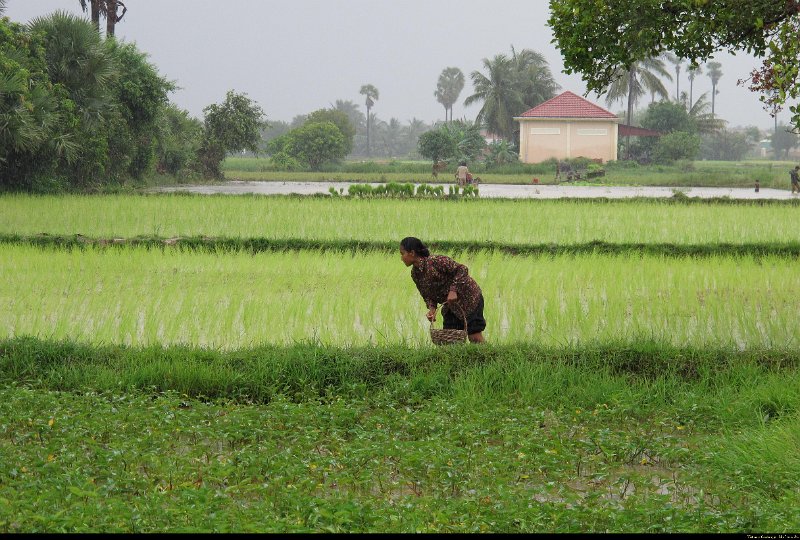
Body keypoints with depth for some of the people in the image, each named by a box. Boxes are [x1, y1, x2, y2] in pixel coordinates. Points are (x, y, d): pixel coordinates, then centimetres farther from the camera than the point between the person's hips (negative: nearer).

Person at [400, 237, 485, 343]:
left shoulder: (435, 261, -26)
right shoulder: (415, 274, -2)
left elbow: (462, 269, -23)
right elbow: (426, 294, 6)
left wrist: (453, 290, -31)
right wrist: (432, 308, -14)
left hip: (469, 298, -8)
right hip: (450, 306, 8)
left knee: (474, 336, -8)